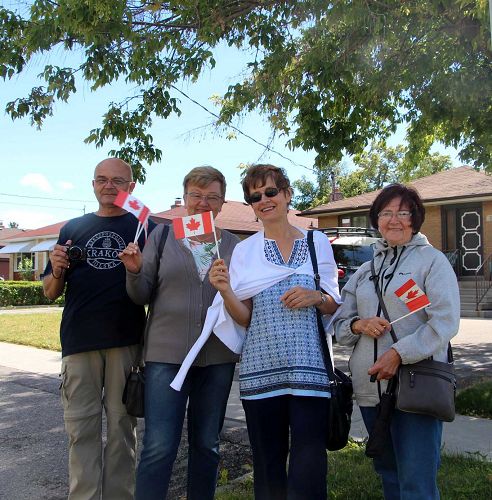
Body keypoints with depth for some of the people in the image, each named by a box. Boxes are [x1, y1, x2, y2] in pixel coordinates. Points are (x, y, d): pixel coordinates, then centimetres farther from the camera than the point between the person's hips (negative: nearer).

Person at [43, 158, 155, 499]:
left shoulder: (145, 228, 7)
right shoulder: (73, 228, 14)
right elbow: (51, 292, 16)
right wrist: (57, 271, -6)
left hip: (126, 341, -2)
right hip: (79, 341, 2)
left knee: (122, 424, 6)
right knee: (81, 427, 5)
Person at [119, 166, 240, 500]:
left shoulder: (233, 245, 6)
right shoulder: (162, 236, 3)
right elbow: (141, 296, 2)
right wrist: (135, 271, -18)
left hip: (217, 357, 2)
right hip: (166, 353, -2)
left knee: (206, 444, 15)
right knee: (159, 446, -3)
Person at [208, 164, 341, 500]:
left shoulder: (318, 243, 7)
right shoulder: (244, 250, 8)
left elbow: (335, 307, 11)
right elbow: (245, 318, 5)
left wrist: (316, 297, -9)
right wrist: (226, 291, -13)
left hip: (309, 367, -1)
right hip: (262, 368, 1)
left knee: (308, 470, -3)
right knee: (268, 464, 10)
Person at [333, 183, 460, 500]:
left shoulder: (432, 260, -1)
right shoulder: (365, 270, 14)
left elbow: (445, 322, -11)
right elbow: (340, 324, 14)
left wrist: (399, 354, -20)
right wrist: (359, 324, -9)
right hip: (370, 388, 6)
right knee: (388, 473, 18)